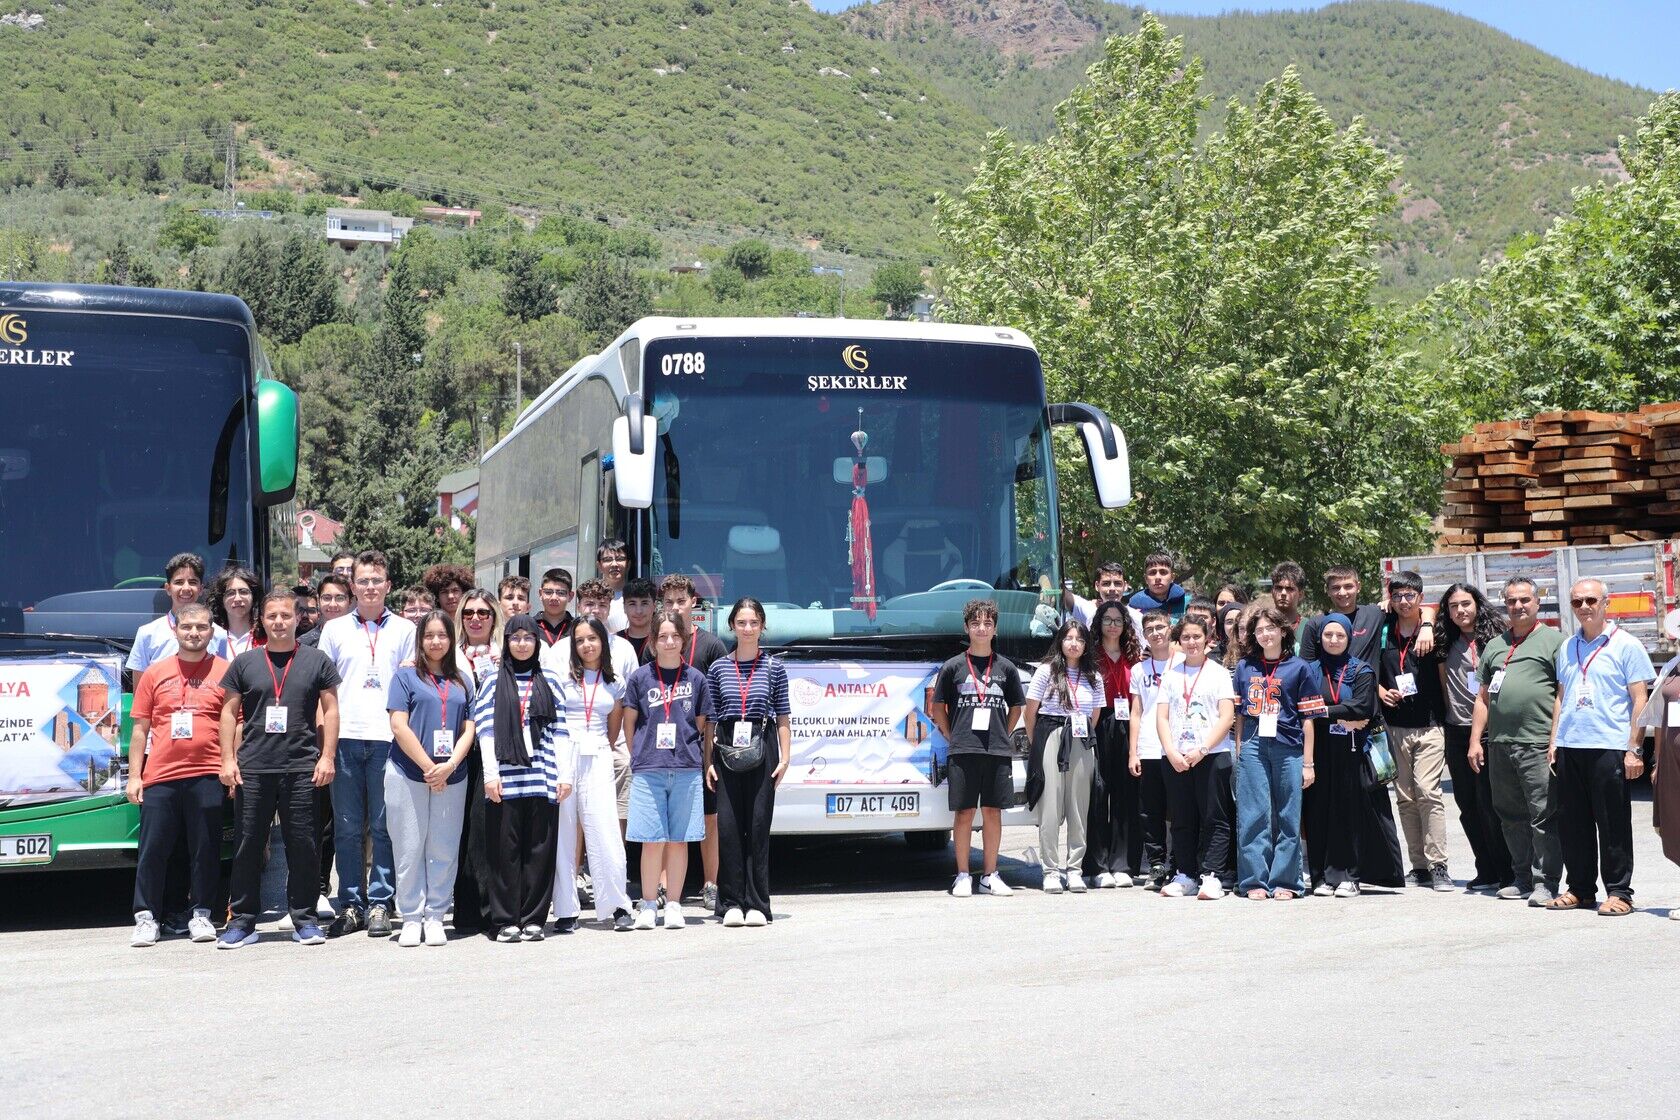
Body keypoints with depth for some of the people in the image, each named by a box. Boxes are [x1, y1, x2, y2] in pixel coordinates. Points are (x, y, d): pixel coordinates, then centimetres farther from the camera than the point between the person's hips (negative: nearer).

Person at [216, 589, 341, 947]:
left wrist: (327, 756, -1)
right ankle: (243, 920, 11)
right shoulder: (244, 663, 10)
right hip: (252, 768, 1)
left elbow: (330, 711, 8)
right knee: (248, 845, 3)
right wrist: (228, 760, 2)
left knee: (302, 844, 1)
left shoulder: (317, 661, 8)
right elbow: (229, 712, 11)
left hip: (302, 769, -1)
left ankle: (304, 919, 11)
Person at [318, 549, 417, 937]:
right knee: (347, 828, 3)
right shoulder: (335, 630, 13)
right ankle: (351, 905, 9)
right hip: (344, 738, 1)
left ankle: (379, 904, 6)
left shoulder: (404, 630, 10)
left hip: (388, 738, -1)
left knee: (384, 827, 0)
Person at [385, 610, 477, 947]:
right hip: (408, 775, -3)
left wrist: (449, 766, -8)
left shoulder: (462, 681, 13)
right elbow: (399, 726, -6)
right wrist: (429, 768, -11)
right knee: (410, 849, 0)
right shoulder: (406, 676, 3)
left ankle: (435, 917, 12)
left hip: (451, 777, 3)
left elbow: (469, 729, 8)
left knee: (444, 850, 3)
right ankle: (411, 919, 7)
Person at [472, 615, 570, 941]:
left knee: (539, 849, 1)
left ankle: (533, 919, 8)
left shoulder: (549, 681, 12)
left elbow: (560, 730, 9)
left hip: (543, 777, 1)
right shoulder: (493, 681, 8)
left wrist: (565, 773, 2)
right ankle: (506, 920, 5)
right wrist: (490, 773, -7)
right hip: (505, 777, -1)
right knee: (505, 849, -1)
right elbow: (485, 730, 2)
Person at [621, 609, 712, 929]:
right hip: (648, 770, -1)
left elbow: (702, 726, 13)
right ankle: (648, 905, 7)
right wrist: (639, 757, 6)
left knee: (679, 840, 4)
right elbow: (629, 722, 10)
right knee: (652, 841, -3)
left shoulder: (695, 678, 7)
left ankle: (673, 905, 12)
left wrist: (693, 756, 8)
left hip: (686, 770, 1)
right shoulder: (640, 677, 4)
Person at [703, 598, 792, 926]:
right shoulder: (719, 668, 9)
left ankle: (756, 904, 4)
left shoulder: (773, 668, 6)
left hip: (762, 750, -1)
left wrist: (785, 757, -2)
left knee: (759, 825, -1)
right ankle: (731, 902, 5)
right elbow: (710, 719, 9)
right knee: (728, 825, -1)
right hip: (727, 751, 1)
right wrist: (708, 761, 3)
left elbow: (783, 718, 6)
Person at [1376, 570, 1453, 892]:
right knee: (1405, 797, 6)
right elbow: (1371, 671, 17)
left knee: (1428, 791, -14)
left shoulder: (1431, 630, -1)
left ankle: (1438, 865, -10)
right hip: (1395, 727, 4)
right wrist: (1381, 691, -1)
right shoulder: (1383, 631, 8)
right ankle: (1419, 866, 13)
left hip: (1429, 725, -3)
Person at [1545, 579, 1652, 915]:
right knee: (1572, 824, 8)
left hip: (1609, 747, -5)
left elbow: (1640, 700, -4)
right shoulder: (1568, 648, 16)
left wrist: (1634, 749, -10)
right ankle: (1580, 889, 18)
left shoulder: (1626, 645, -1)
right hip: (1569, 747, 6)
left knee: (1613, 824, -1)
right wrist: (1554, 741, 14)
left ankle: (1618, 892, 6)